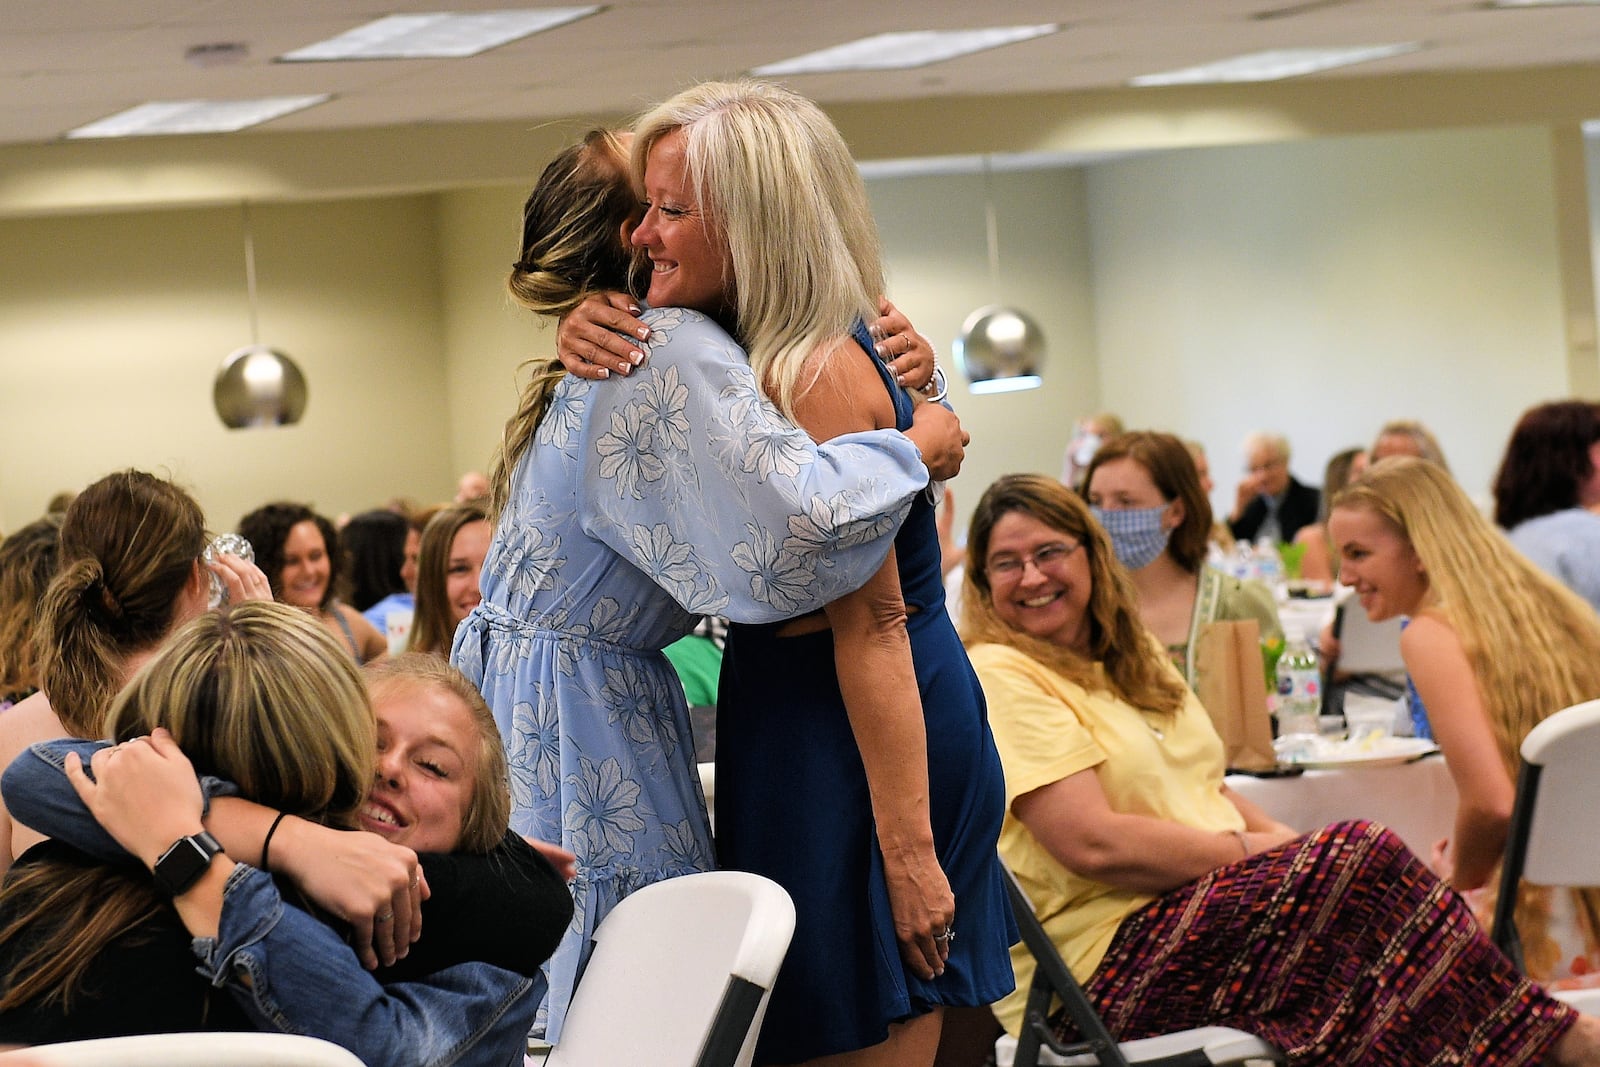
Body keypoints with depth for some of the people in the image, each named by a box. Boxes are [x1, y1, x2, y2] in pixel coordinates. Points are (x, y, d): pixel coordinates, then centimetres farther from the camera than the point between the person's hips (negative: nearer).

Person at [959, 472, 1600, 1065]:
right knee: (1364, 858, -22)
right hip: (1099, 958, -8)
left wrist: (1292, 844, -1)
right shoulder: (999, 676, -8)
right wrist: (1255, 849, -13)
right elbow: (1093, 844, -17)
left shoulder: (1131, 657, 20)